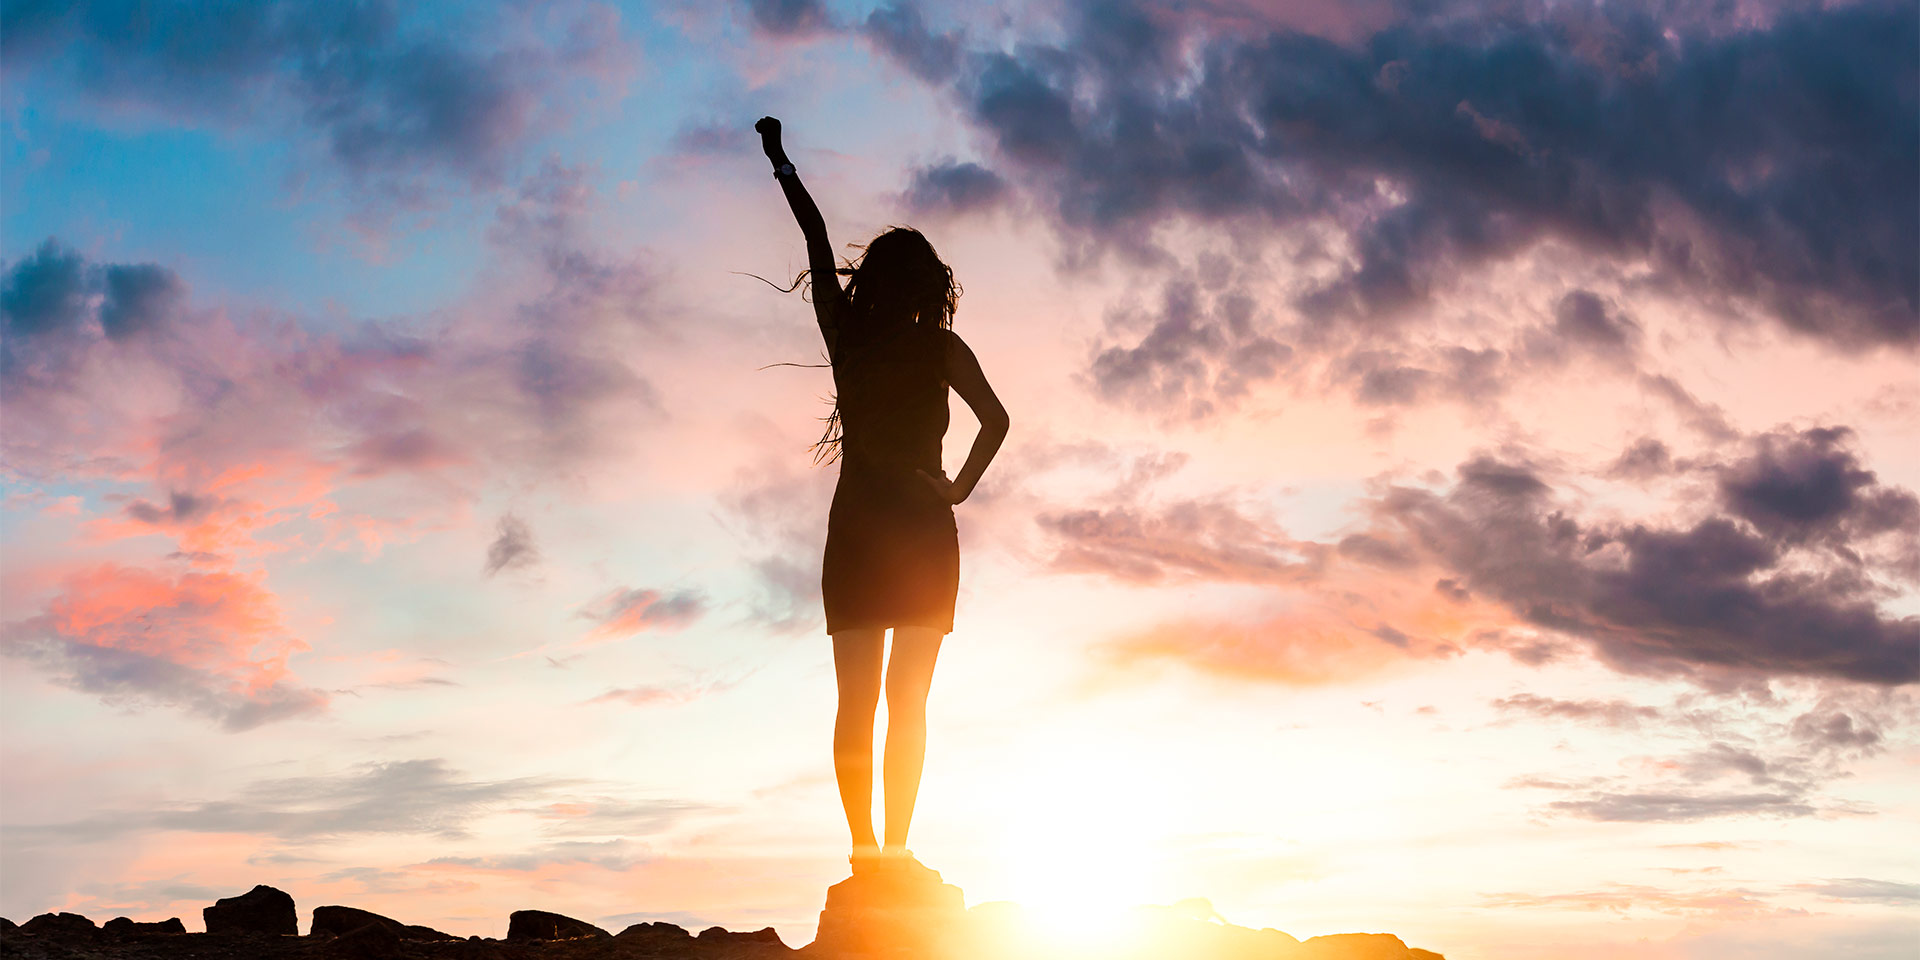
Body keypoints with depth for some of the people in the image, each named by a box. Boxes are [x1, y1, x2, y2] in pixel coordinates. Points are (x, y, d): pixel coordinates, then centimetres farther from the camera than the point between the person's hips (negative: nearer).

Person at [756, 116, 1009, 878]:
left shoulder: (846, 334, 6)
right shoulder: (939, 346, 0)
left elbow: (818, 242, 17)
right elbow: (995, 420, -11)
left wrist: (780, 161, 29)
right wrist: (960, 488, 1)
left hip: (855, 529, 2)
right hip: (922, 530, -2)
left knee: (856, 695, 5)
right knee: (908, 694, -2)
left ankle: (865, 844, -1)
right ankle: (893, 846, -8)